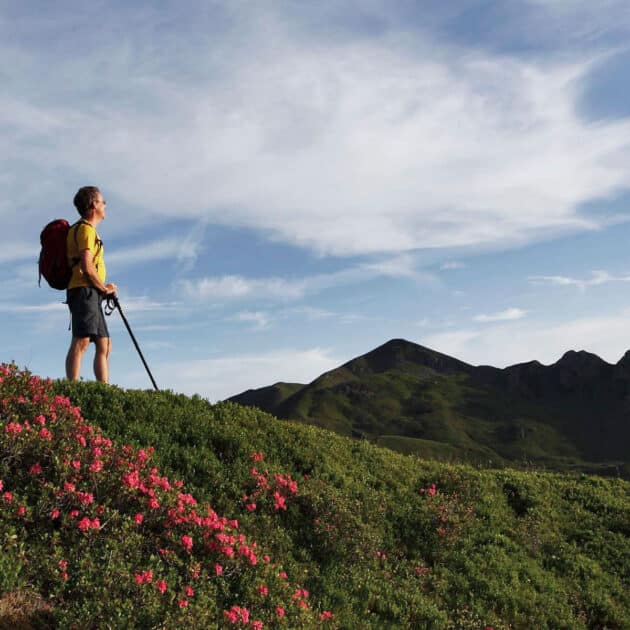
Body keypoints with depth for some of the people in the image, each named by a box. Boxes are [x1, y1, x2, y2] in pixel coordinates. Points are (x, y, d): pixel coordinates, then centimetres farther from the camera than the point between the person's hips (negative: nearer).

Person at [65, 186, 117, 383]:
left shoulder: (82, 229, 27)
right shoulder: (86, 229, -5)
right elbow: (87, 267, -17)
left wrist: (103, 288, 15)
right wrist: (105, 288, -4)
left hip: (91, 295, 11)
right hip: (85, 291, -10)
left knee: (104, 345, 8)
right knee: (81, 341, -20)